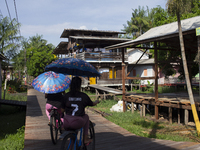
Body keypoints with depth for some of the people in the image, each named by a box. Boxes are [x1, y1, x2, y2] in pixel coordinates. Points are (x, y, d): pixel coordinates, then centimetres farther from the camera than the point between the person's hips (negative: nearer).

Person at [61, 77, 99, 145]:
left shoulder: (66, 96, 2)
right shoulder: (84, 96, -1)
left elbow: (62, 110, 7)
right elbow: (92, 104, 18)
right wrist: (97, 101, 41)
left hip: (67, 123, 2)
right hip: (77, 124, -1)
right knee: (86, 116, 29)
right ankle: (85, 139, 32)